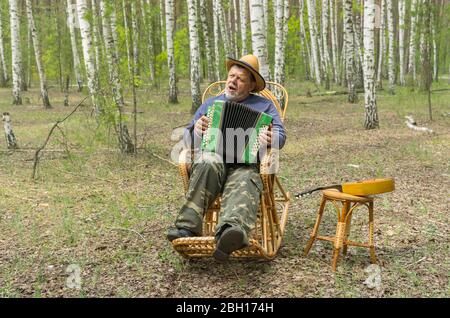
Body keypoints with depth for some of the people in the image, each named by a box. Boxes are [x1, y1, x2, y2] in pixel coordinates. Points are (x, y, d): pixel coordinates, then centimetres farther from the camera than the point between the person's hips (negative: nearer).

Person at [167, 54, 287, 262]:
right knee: (208, 163, -37)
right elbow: (188, 139, 23)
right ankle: (187, 227, -44)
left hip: (246, 164, -2)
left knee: (244, 183, -38)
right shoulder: (211, 103, 29)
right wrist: (196, 130, -2)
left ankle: (229, 232, -68)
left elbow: (280, 136, 10)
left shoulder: (264, 106, 23)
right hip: (213, 157, 2)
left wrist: (271, 139, -15)